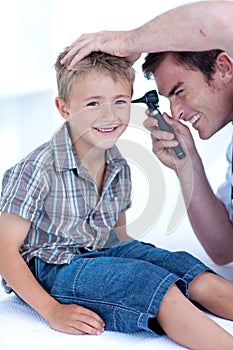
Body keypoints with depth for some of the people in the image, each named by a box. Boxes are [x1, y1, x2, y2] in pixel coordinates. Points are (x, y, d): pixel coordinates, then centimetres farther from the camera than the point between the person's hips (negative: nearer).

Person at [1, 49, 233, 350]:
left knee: (194, 275, -12)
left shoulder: (119, 168, 4)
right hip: (47, 267, -7)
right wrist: (52, 311, -23)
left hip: (103, 254, 7)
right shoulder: (37, 170, -18)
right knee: (153, 283, -28)